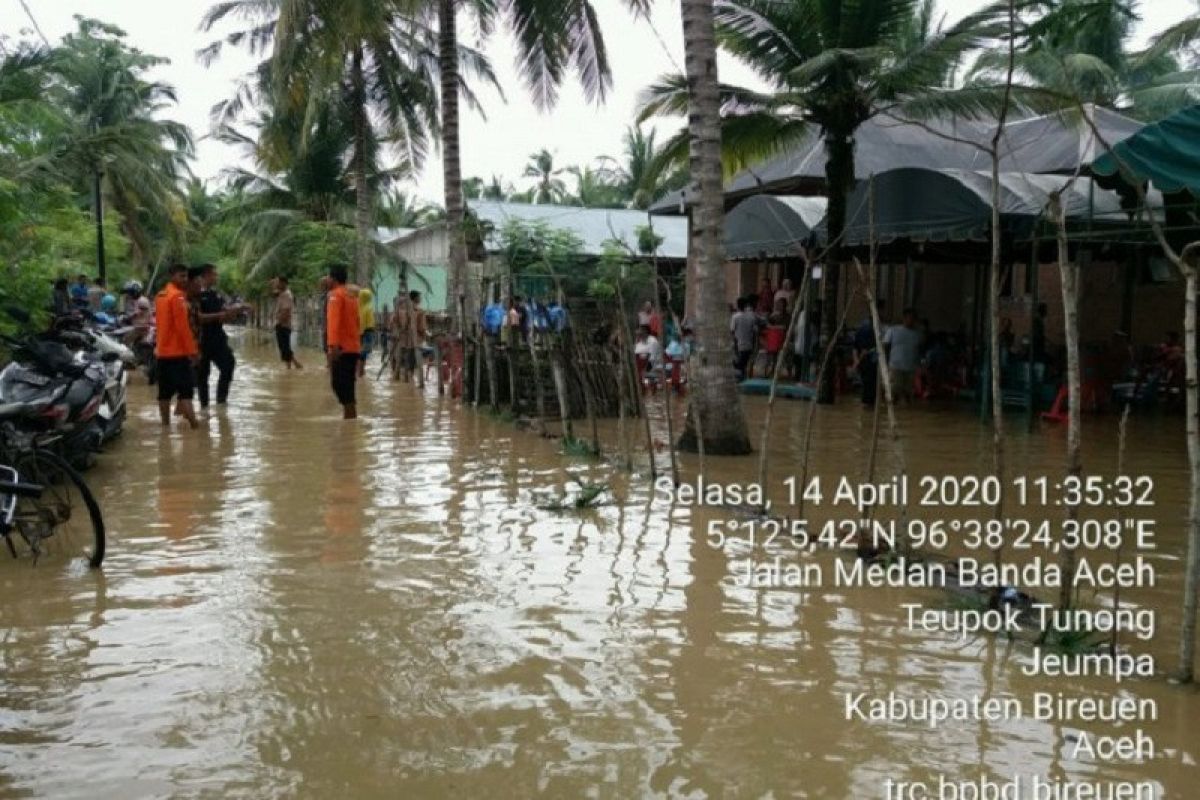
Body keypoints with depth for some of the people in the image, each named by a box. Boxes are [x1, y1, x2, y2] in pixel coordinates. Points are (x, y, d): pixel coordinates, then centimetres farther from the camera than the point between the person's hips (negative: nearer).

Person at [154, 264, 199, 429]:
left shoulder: (160, 295, 15)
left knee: (165, 390, 11)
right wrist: (192, 349, -16)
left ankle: (165, 423, 15)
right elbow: (183, 326, -18)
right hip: (178, 350, -9)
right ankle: (193, 423, -18)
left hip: (162, 350, 9)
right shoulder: (178, 296, -13)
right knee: (186, 388, -11)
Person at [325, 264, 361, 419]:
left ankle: (349, 416, -11)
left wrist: (332, 345, -30)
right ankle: (351, 416, 15)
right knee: (347, 385, 13)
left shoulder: (335, 295, -9)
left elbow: (333, 320, -21)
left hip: (341, 348, -8)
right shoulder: (351, 296, 18)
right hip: (353, 347, 8)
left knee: (339, 383, -7)